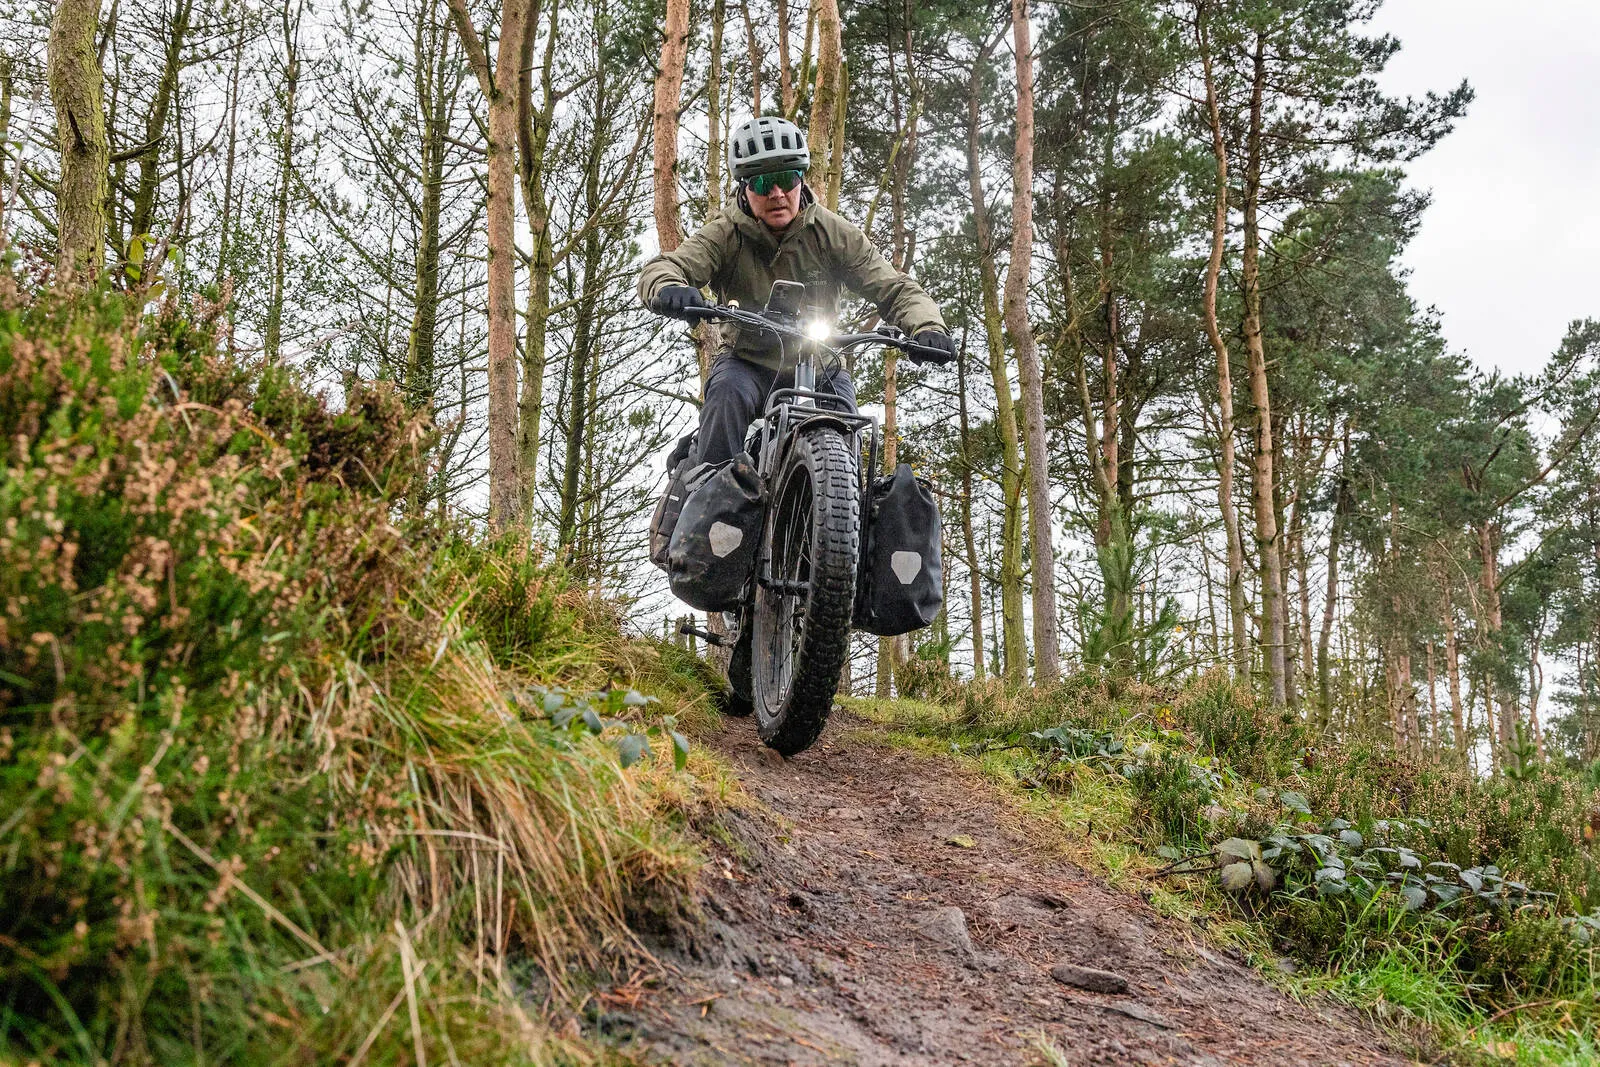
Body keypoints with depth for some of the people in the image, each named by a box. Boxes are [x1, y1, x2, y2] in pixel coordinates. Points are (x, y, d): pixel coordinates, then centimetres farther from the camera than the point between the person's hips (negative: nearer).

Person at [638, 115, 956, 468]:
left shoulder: (833, 233, -6)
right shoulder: (725, 235, -9)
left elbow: (892, 287, -11)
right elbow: (662, 267, -23)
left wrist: (927, 327, -33)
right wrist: (668, 288, -51)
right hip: (747, 362, -1)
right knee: (727, 392, -32)